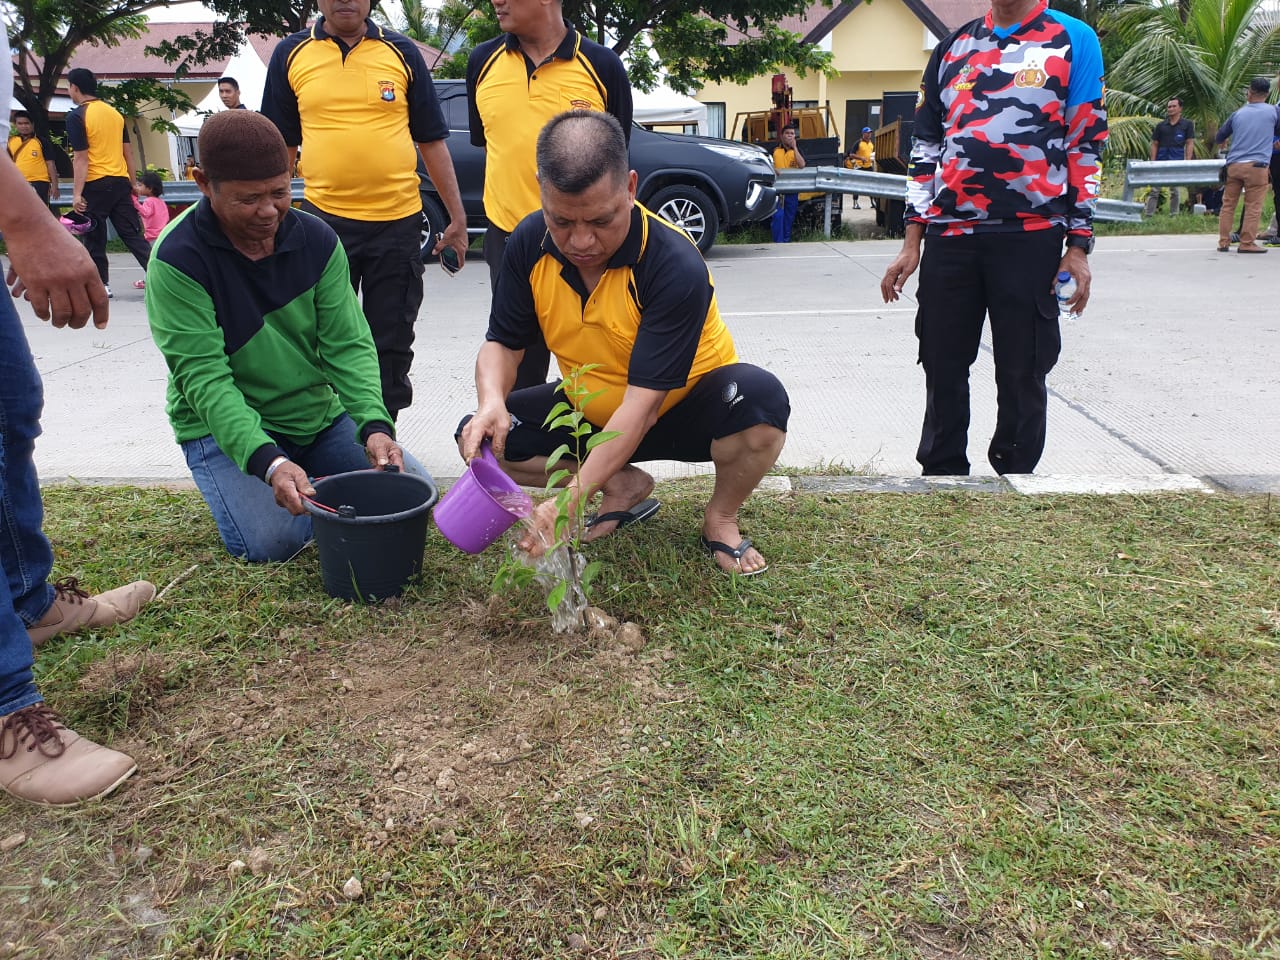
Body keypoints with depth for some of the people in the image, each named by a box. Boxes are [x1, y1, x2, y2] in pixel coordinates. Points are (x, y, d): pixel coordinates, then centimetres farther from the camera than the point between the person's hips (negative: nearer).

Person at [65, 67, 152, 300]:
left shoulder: (77, 116, -8)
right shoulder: (114, 112, 10)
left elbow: (81, 159, -13)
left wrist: (77, 194, -12)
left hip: (96, 185, -5)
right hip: (120, 182, 5)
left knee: (94, 239, 6)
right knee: (132, 234, 6)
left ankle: (101, 285, 12)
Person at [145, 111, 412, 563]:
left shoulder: (317, 239, -5)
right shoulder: (178, 260, -18)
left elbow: (348, 344, -9)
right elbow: (203, 377, -23)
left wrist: (374, 425, -27)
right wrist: (268, 462, -38)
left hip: (321, 416, 4)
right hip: (224, 426, -4)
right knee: (273, 538, -26)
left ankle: (313, 484, 18)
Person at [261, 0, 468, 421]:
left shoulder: (401, 52, 6)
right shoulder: (290, 55, 7)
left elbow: (431, 141, 8)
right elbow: (281, 145, 10)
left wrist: (457, 217, 5)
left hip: (397, 222, 0)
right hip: (323, 218, 0)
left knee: (392, 345, 6)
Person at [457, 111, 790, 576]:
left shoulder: (676, 266, -32)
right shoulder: (529, 243, -15)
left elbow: (644, 402, -35)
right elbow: (503, 343, -6)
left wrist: (572, 500, -42)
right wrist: (491, 402, -31)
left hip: (680, 409, -4)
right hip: (592, 412, 5)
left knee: (760, 398, -36)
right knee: (482, 439, -13)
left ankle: (720, 518, -4)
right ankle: (624, 485, 3)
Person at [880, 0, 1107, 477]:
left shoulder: (1073, 40, 5)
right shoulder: (952, 48, 14)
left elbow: (1086, 147, 2)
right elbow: (926, 149, 14)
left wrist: (1078, 245, -4)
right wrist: (911, 244, 8)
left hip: (1031, 239, -3)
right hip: (949, 239, 3)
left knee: (1023, 375, 4)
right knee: (943, 372, 7)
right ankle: (941, 480, 21)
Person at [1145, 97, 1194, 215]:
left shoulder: (1187, 124, 5)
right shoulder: (1161, 125, 10)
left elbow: (1190, 144, 1)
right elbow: (1154, 144, 10)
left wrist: (1187, 162, -8)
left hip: (1177, 161, -1)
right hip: (1161, 160, 1)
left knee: (1174, 190, 6)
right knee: (1154, 190, -3)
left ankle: (1174, 215, 13)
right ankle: (1148, 214, -3)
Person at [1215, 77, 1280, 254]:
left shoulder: (1238, 113, 9)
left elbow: (1219, 138, 18)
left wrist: (1222, 142, 40)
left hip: (1233, 165, 3)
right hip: (1257, 165, -3)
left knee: (1228, 204, 8)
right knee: (1253, 206, 0)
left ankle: (1223, 242, 7)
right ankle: (1247, 243, -3)